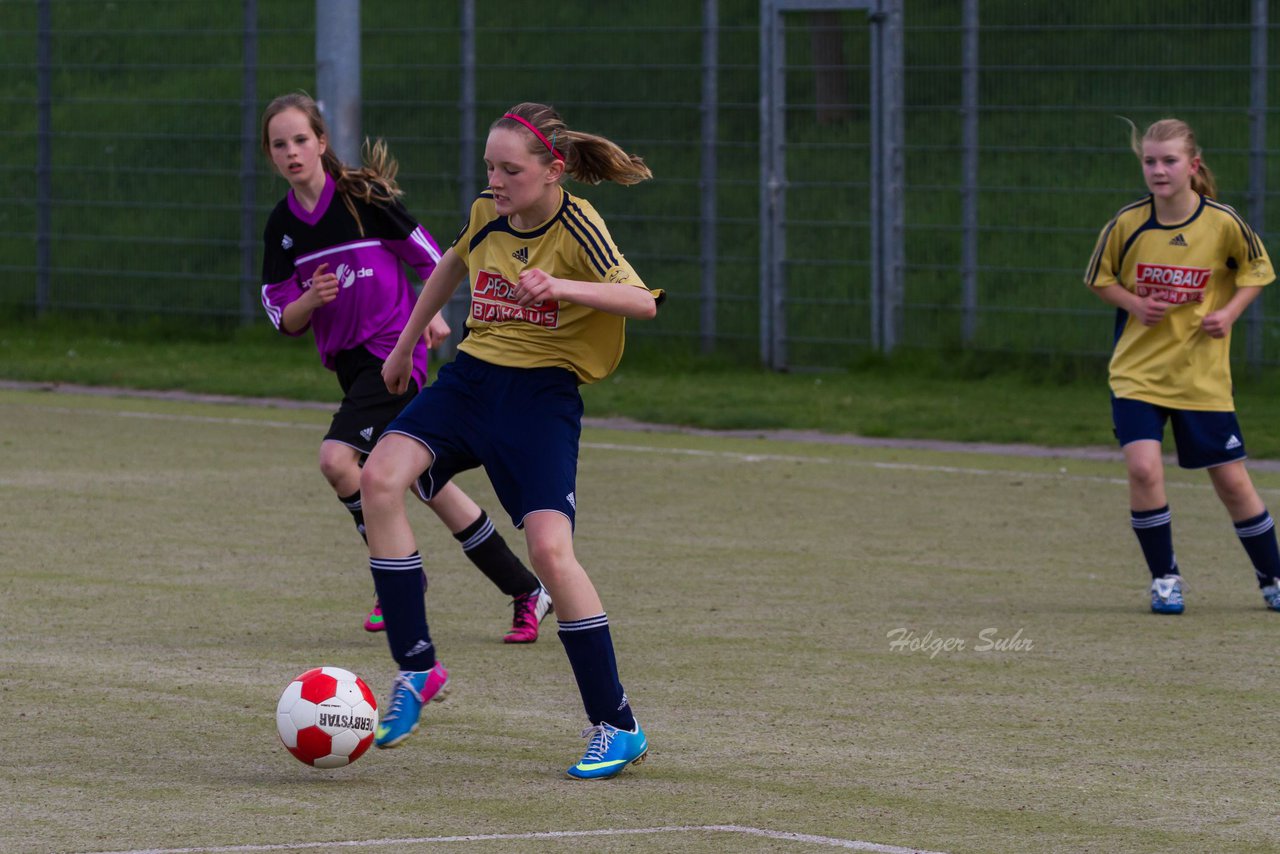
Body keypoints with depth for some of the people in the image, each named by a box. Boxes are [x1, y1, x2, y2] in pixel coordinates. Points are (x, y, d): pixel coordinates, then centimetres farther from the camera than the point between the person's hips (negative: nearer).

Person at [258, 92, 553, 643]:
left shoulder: (361, 198, -10)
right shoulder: (282, 226, 5)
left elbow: (429, 256, -1)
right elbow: (284, 320, 6)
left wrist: (433, 314, -13)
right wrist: (311, 299, -15)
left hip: (393, 349, -7)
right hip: (348, 362, 7)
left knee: (337, 459, -24)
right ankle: (524, 592, 19)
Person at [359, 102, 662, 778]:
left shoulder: (576, 227, -12)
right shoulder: (487, 214, 5)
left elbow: (642, 300, -25)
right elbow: (453, 264, 27)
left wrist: (560, 287, -39)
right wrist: (405, 343, 34)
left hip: (541, 394, -5)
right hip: (469, 379, 5)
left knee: (550, 547, -21)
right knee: (379, 479, -21)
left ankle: (617, 727, -7)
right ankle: (415, 667, -10)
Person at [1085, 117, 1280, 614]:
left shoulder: (1222, 224, -9)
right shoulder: (1128, 224, -8)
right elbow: (1099, 279, 7)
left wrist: (1228, 313, -9)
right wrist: (1135, 304, -12)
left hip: (1202, 375, 0)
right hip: (1137, 369, 0)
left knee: (1230, 479, 5)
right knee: (1143, 467, -18)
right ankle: (1164, 578, 1)